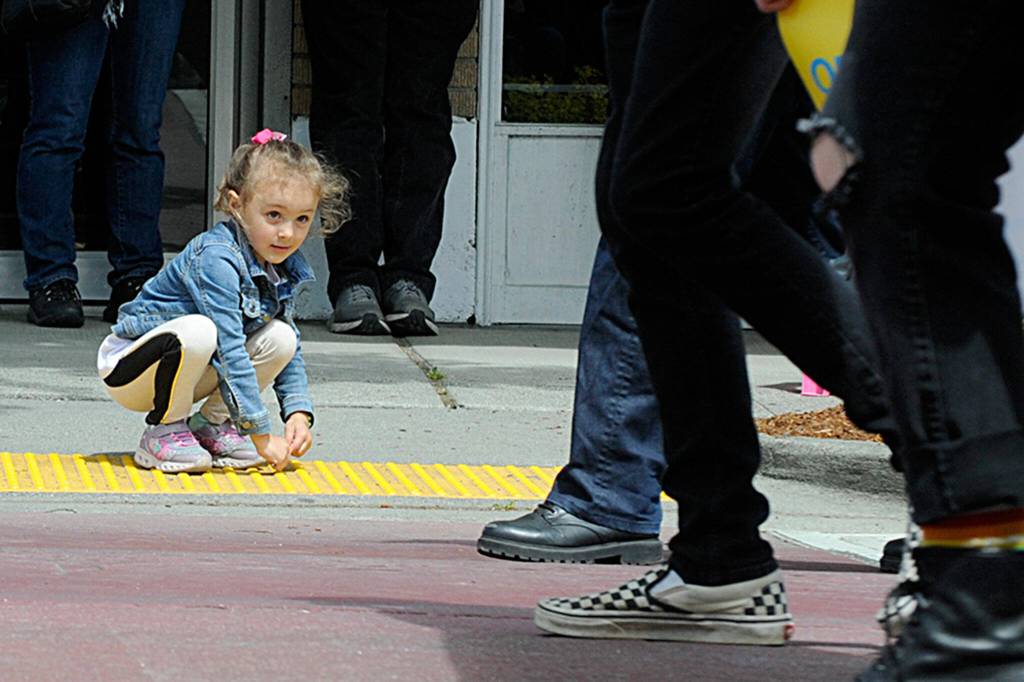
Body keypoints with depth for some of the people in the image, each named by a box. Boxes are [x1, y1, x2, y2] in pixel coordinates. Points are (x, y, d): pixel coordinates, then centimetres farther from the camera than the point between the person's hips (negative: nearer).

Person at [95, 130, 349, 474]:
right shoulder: (216, 258, -29)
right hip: (128, 368, -7)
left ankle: (210, 424, 3)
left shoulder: (284, 269, -3)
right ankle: (164, 431, -14)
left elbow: (292, 351, 5)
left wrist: (299, 413, -13)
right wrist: (262, 435, -35)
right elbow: (229, 350, -33)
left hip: (188, 372, 7)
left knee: (281, 336, -10)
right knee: (198, 331, -36)